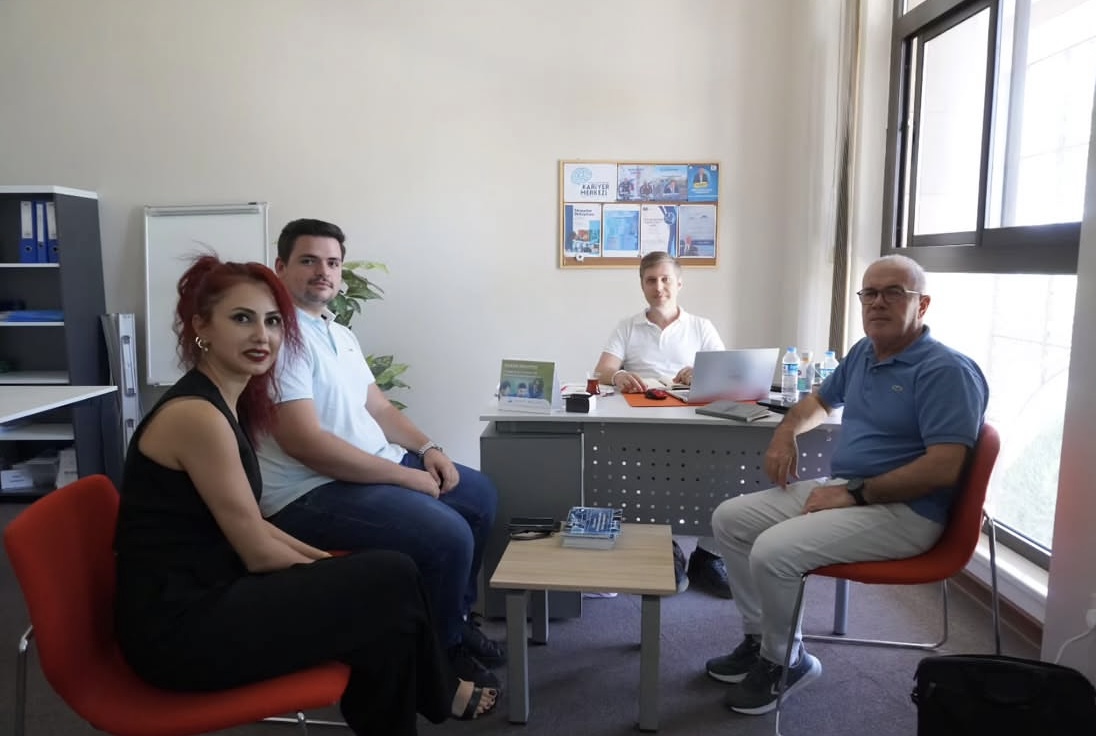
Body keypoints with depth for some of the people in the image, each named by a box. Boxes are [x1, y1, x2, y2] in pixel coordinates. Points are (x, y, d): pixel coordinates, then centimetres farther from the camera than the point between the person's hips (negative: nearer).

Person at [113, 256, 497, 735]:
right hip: (179, 628, -9)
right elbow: (259, 554, -16)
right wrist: (328, 568, 1)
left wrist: (327, 562, 8)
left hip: (200, 600, 9)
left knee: (376, 586, 7)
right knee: (393, 583, -8)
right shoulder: (197, 414, -20)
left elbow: (248, 526, 13)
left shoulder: (223, 401, 8)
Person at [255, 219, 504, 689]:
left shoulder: (340, 333, 13)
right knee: (448, 536, -24)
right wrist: (407, 476, -22)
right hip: (312, 493, -10)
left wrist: (427, 449, 1)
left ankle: (457, 617, 29)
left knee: (480, 495, 14)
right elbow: (305, 442, -27)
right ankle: (441, 652, 5)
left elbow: (378, 407, 19)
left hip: (377, 464, 11)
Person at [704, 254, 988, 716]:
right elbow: (821, 400, 29)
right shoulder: (863, 352, 11)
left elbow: (944, 467, -24)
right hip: (839, 488, 9)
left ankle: (784, 660, 1)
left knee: (774, 552, -27)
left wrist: (855, 495, -23)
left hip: (902, 511, -9)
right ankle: (760, 637, 13)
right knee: (729, 519, 2)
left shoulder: (946, 371, -15)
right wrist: (786, 431, 8)